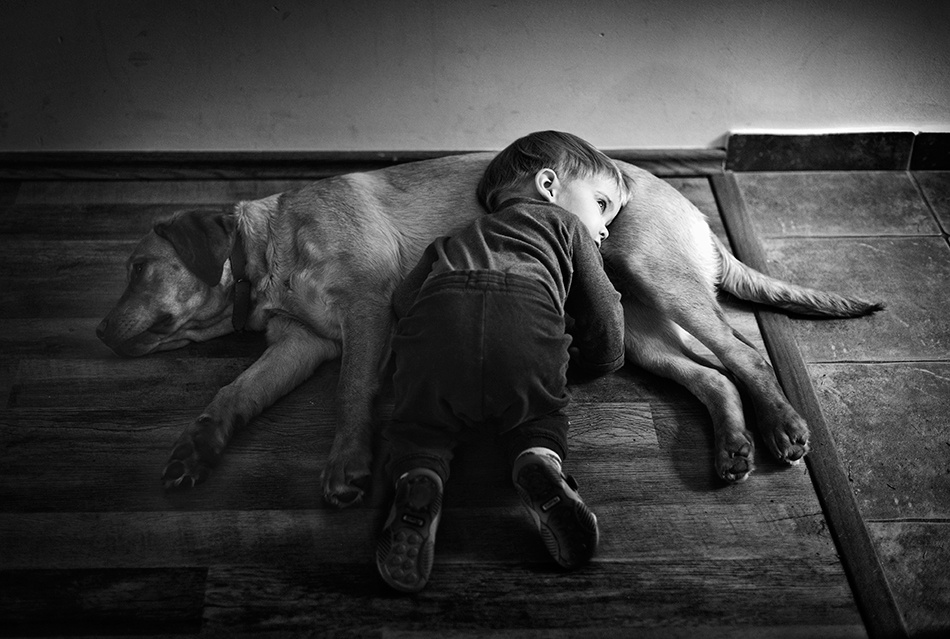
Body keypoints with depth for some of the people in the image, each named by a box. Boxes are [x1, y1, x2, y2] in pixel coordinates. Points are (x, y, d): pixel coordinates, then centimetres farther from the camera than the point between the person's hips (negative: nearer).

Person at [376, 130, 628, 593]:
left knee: (420, 424, 20)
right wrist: (598, 358, 45)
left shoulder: (455, 241, 43)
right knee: (538, 415, 24)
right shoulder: (564, 224, 33)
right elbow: (604, 317, 25)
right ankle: (540, 462, -8)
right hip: (527, 315, -2)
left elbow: (403, 298, 27)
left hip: (437, 316, 2)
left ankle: (418, 481, -12)